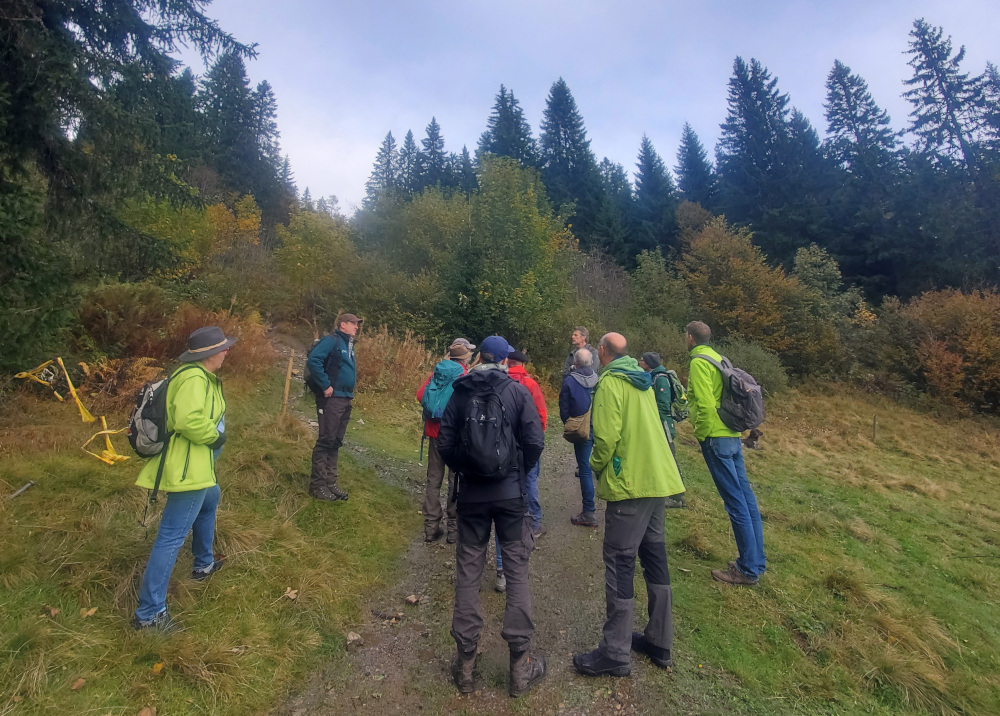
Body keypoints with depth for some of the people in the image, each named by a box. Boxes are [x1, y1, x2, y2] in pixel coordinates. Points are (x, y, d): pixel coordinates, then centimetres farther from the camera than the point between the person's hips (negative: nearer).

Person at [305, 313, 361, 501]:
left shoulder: (349, 345, 18)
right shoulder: (331, 340, -9)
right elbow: (313, 360, -22)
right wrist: (325, 386, -20)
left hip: (345, 400, 9)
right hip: (332, 399, -9)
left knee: (336, 442, 12)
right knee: (326, 441, -5)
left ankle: (330, 483, 20)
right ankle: (317, 485, 4)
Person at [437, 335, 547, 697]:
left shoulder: (460, 392, -1)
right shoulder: (517, 391, -5)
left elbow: (445, 443, -3)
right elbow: (535, 441, -9)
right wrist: (520, 471, 8)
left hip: (471, 493, 2)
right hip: (510, 491, -1)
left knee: (468, 571, 12)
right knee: (516, 570, 10)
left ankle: (465, 662, 23)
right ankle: (520, 663, 18)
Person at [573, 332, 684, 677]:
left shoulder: (611, 382, -12)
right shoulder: (643, 381, 14)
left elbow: (607, 436, -20)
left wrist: (596, 465, -2)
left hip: (629, 483, -9)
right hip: (658, 479, 9)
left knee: (620, 562, -1)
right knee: (654, 555, 15)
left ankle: (615, 653, 8)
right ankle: (659, 642, 28)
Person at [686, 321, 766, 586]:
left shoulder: (699, 362, -12)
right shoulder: (718, 358, 16)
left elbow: (706, 404, -20)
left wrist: (702, 434, -10)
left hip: (716, 437, -9)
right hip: (733, 435, 9)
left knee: (735, 501, -4)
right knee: (746, 496, 12)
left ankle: (748, 569, 5)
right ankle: (756, 561, 23)